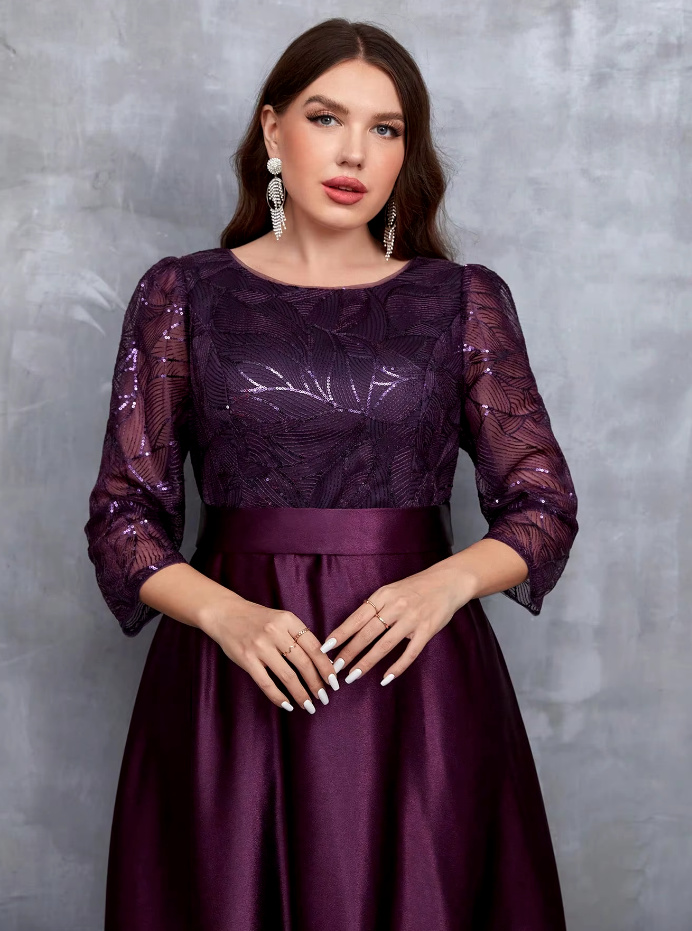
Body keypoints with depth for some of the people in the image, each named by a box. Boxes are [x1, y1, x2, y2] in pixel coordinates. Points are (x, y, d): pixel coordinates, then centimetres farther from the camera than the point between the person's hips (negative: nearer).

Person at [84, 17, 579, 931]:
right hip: (233, 681, 0)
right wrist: (226, 614, -16)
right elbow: (123, 516, 2)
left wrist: (448, 580, -14)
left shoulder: (466, 300, 6)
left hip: (418, 678, 1)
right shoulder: (182, 295, 4)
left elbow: (544, 504, 5)